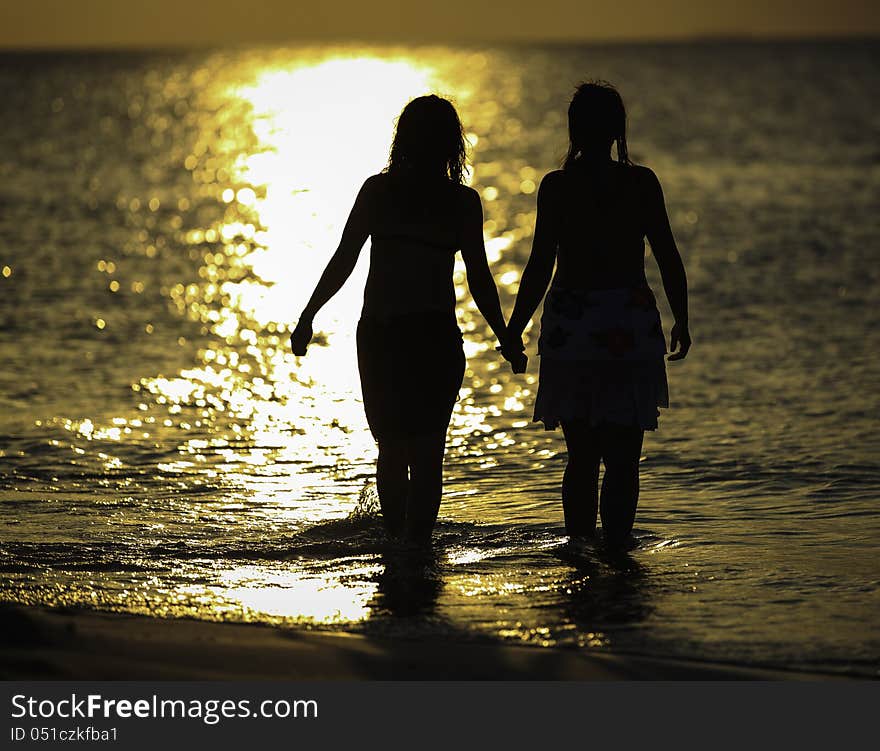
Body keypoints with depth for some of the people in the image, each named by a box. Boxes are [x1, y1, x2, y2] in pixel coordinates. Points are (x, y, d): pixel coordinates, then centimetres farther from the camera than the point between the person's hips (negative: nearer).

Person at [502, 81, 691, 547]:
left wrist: (513, 330, 3)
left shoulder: (556, 186, -4)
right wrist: (681, 321, 14)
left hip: (571, 330, 0)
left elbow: (540, 266, -6)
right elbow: (669, 259, 1)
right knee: (622, 459, 4)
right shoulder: (642, 183, -1)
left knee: (581, 456, 10)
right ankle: (616, 549, -2)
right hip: (632, 329, 0)